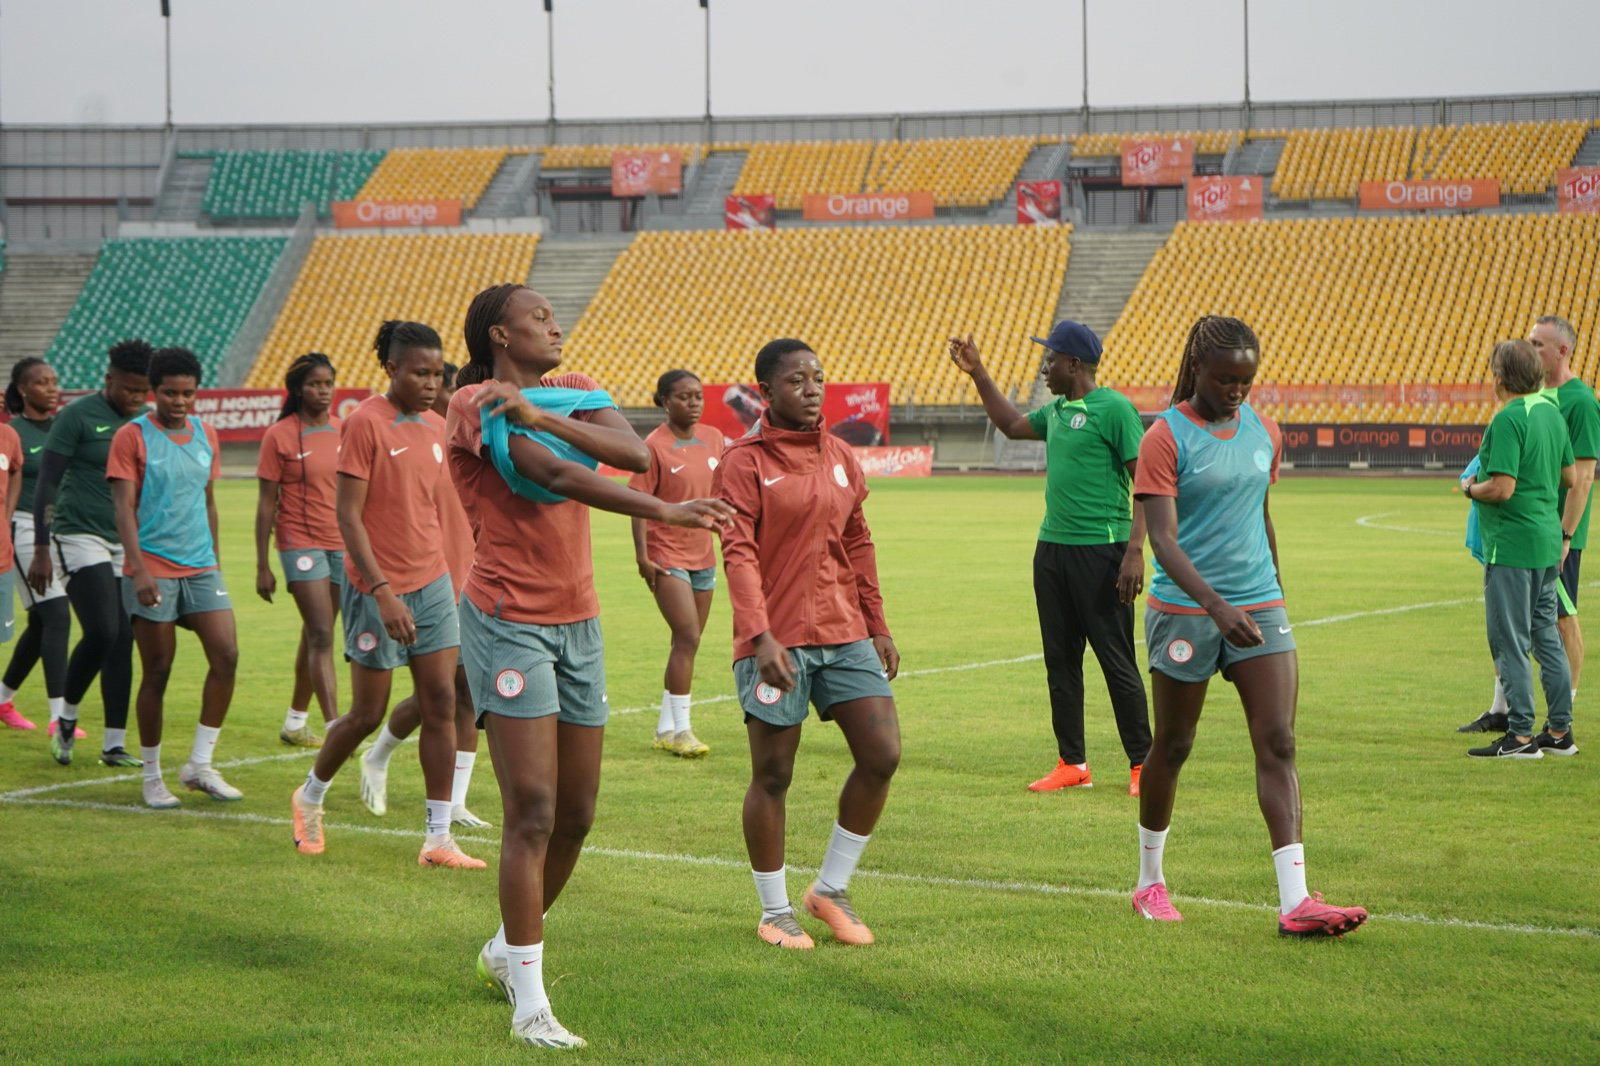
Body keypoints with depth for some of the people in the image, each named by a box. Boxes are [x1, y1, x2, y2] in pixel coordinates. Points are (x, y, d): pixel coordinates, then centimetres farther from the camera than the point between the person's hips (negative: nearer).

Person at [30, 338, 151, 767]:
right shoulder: (77, 416, -7)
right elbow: (47, 484, -7)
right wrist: (41, 551, -12)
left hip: (129, 543, 6)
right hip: (81, 536, -6)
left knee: (124, 640, 2)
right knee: (101, 632, -17)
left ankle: (114, 744, 7)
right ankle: (67, 718, 7)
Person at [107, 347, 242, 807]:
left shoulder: (206, 435, 11)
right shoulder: (133, 437, -6)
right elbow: (124, 509, -11)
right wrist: (139, 569, -21)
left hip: (201, 568, 5)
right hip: (152, 572, -5)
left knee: (226, 656, -8)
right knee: (157, 674, 0)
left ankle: (200, 765, 3)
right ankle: (152, 777, 12)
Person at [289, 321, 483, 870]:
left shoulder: (437, 427, 8)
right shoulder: (366, 422, -13)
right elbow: (348, 515, -16)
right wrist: (383, 592, -22)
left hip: (432, 584, 6)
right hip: (378, 588, -6)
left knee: (441, 705, -1)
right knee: (368, 713, 3)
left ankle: (439, 838, 1)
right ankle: (310, 796, 30)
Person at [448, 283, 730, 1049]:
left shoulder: (572, 392, 11)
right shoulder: (476, 404, -9)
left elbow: (633, 452, -10)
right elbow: (555, 475, -23)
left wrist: (542, 415, -22)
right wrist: (664, 512, -29)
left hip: (578, 621, 7)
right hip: (509, 620, -7)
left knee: (576, 813, 10)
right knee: (533, 812, -11)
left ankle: (506, 952, 31)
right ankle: (530, 1005, -7)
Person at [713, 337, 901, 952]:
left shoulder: (839, 456, 13)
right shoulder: (744, 462, -7)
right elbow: (738, 554, -14)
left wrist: (878, 626, 15)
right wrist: (760, 637, -24)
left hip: (845, 634, 6)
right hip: (776, 641, -6)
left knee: (882, 756, -1)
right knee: (772, 776, 2)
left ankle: (831, 889, 16)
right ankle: (775, 913, 16)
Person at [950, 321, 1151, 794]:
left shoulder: (1114, 409, -10)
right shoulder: (1057, 411, 15)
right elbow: (1011, 425, 35)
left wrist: (1135, 551, -21)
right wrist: (978, 374, 29)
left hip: (1099, 551, -8)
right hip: (1052, 548, 8)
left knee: (1117, 661, -4)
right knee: (1061, 661, 9)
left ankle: (1142, 764, 3)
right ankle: (1072, 764, 16)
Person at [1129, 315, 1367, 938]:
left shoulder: (1264, 432, 8)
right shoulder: (1165, 438, -10)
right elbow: (1162, 538, -19)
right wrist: (1217, 606, -31)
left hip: (1260, 606, 4)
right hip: (1185, 612, -4)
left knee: (1278, 745, -8)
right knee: (1172, 747, 9)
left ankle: (1295, 902, -13)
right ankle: (1150, 882, 28)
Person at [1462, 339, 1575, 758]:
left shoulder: (1508, 419, -17)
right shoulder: (1552, 412, 10)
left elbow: (1502, 488, -22)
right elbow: (1571, 478, 17)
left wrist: (1469, 488, -5)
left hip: (1512, 544, -9)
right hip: (1548, 541, 9)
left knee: (1510, 642, -3)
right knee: (1547, 637, 15)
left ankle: (1521, 735, -1)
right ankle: (1560, 731, 19)